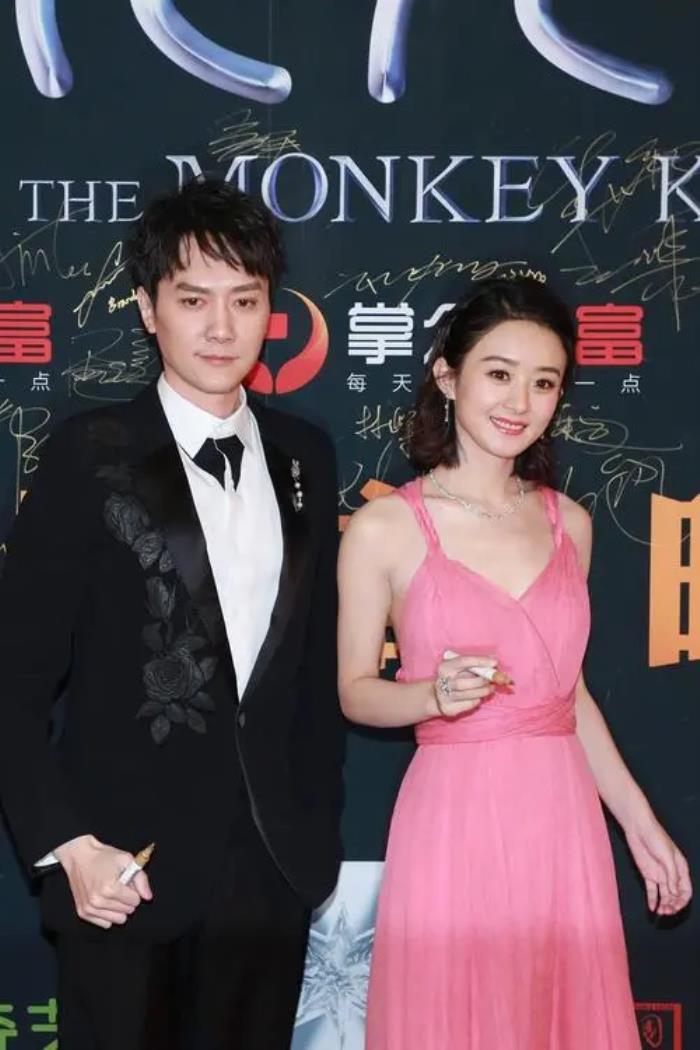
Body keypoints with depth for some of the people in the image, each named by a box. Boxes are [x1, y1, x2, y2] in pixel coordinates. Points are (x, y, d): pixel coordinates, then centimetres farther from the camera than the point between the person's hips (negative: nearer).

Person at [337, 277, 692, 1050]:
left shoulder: (569, 522, 6)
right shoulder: (384, 528, -7)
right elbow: (355, 692, -1)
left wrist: (639, 820, 12)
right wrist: (436, 694, -20)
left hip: (564, 818, 4)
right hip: (454, 819, -4)